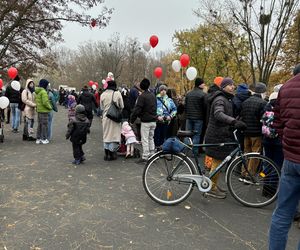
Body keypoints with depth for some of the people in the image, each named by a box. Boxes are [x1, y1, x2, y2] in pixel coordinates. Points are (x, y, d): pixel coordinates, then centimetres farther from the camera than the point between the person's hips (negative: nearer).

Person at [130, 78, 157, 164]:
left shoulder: (142, 96, -14)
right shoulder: (153, 95, 9)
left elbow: (137, 109, -16)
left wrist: (132, 120, -8)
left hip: (145, 121, -7)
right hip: (153, 121, 7)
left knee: (145, 139, -1)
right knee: (151, 138, 17)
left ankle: (145, 157, 2)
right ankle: (152, 155, 24)